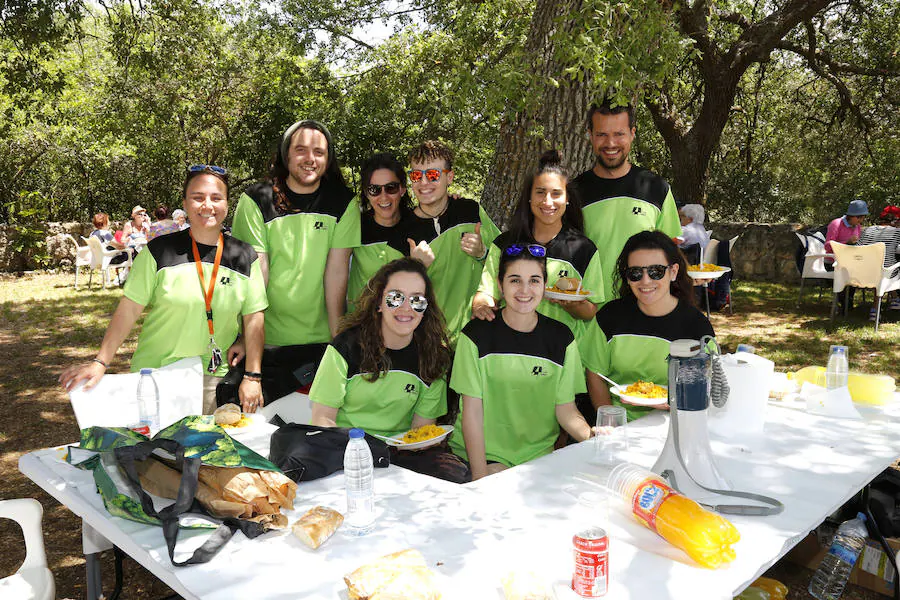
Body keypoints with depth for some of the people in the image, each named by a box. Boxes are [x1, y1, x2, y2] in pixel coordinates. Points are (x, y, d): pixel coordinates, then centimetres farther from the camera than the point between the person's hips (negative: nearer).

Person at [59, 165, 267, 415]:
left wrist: (252, 377, -3)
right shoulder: (160, 252, -5)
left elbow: (254, 318, 1)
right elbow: (129, 309, -4)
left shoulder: (245, 258, 1)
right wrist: (100, 363, -10)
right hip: (155, 373, -1)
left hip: (214, 378, 1)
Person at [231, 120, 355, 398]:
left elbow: (337, 271, -5)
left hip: (321, 340, 1)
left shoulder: (342, 203, 0)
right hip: (267, 342, -1)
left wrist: (337, 338, -9)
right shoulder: (256, 200, -6)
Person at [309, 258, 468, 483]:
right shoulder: (348, 345, -8)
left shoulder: (434, 355, 0)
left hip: (398, 449, 2)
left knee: (457, 474, -25)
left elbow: (422, 425, 7)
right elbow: (322, 417, -5)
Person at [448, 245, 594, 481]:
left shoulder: (561, 338, 0)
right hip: (481, 450, -2)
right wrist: (480, 476, -15)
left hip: (537, 452, 3)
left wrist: (591, 434, -20)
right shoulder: (477, 334, -7)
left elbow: (566, 409, 2)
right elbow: (472, 411, -8)